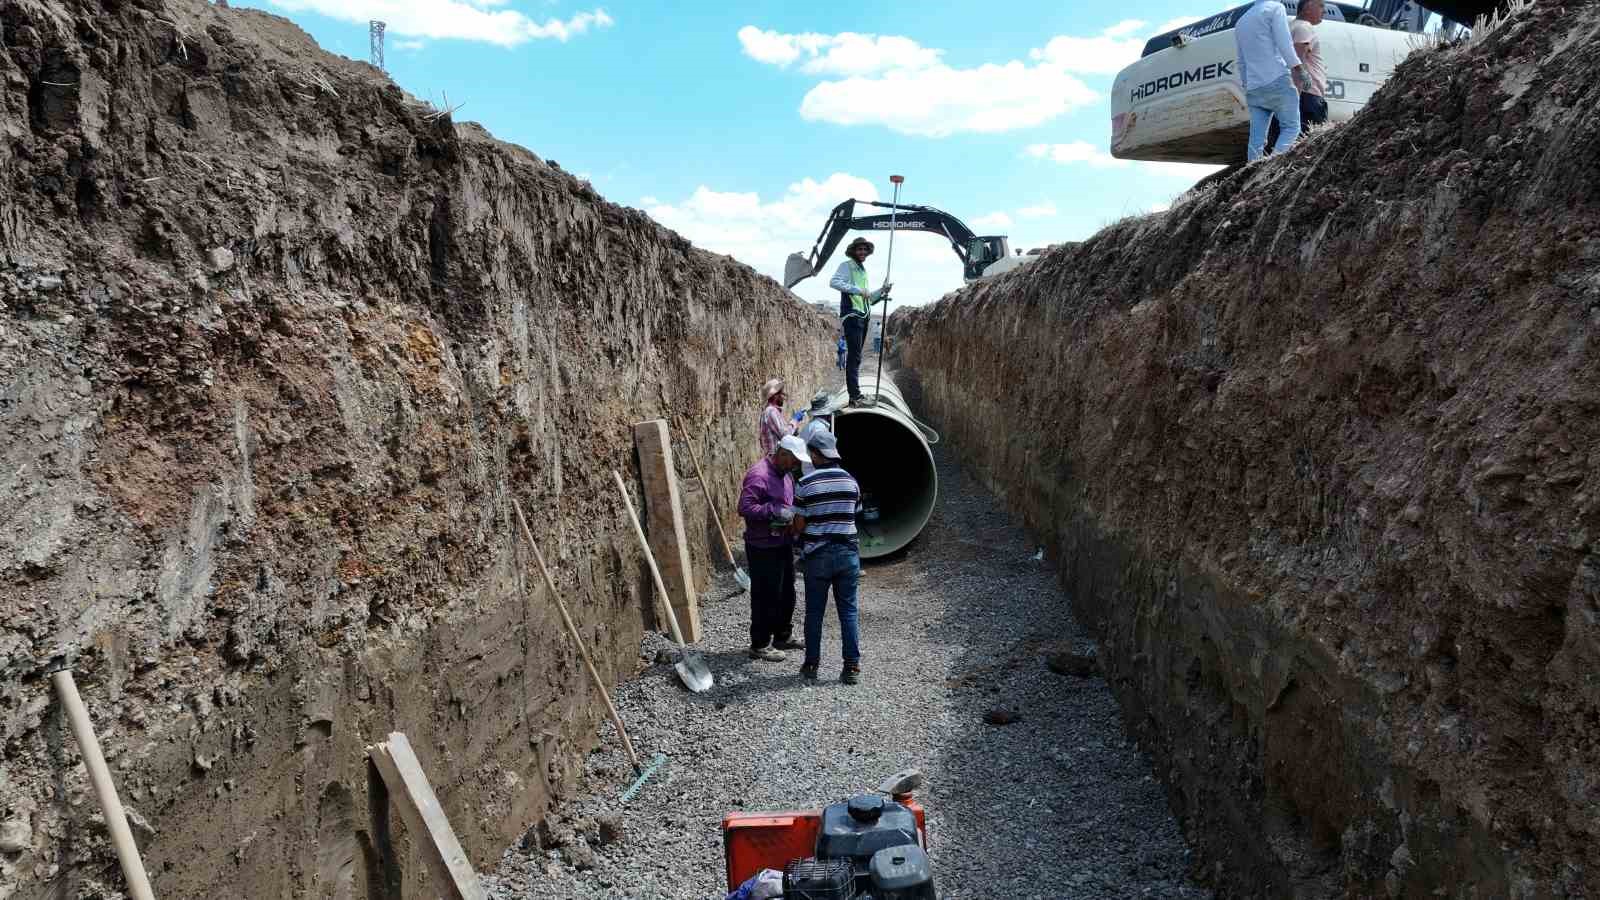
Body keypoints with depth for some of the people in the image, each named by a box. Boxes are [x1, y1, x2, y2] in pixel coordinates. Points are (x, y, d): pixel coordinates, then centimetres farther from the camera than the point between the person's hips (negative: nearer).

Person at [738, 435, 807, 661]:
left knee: (786, 593, 19)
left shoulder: (786, 474, 11)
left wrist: (793, 512, 7)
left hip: (782, 543, 10)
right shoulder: (758, 475, -20)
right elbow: (745, 508, -27)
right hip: (763, 547, -10)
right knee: (766, 596, -2)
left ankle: (783, 636, 35)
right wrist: (774, 511, -27)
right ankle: (759, 645, 10)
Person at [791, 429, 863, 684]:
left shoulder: (806, 484, -10)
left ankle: (811, 665, 18)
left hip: (818, 555, -2)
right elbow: (852, 516, 9)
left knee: (814, 612, 9)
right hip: (847, 552, 2)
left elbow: (799, 525, -6)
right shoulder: (851, 481, 1)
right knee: (848, 610, 7)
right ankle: (852, 666, 7)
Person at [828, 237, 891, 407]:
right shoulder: (846, 266, -2)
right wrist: (858, 290, -25)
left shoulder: (863, 270, 24)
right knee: (854, 357, -12)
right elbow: (834, 282, -21)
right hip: (852, 315, -9)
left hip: (863, 316, 9)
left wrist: (881, 291, 15)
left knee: (855, 358, 10)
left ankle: (855, 395, 12)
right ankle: (855, 397, -15)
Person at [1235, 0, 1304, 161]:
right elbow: (1285, 43, -9)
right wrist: (1297, 69, -10)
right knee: (1291, 127, -4)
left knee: (1257, 138, 1)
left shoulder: (1240, 22, 23)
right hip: (1277, 81, -6)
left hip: (1253, 88, 6)